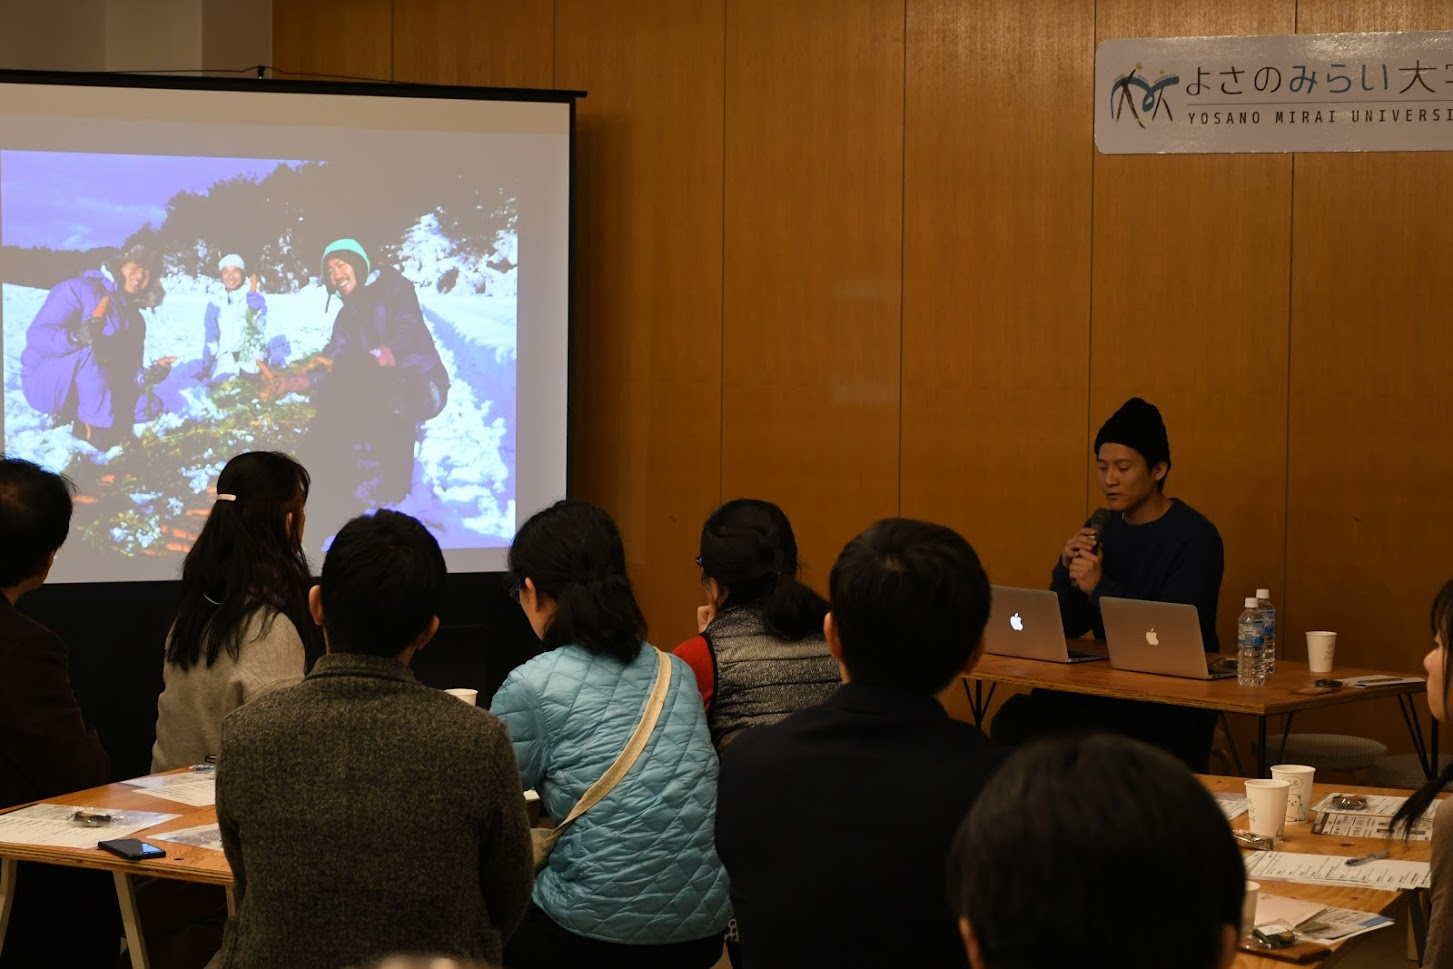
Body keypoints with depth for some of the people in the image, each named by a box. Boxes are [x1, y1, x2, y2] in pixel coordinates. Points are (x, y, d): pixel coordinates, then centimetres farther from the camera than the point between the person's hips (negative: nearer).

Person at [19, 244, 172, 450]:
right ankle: (97, 426, -26)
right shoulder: (80, 289, -11)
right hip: (44, 383, -7)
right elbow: (37, 336, -21)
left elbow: (126, 376, 7)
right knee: (93, 351, -34)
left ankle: (72, 416, 1)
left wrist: (147, 376, -17)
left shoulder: (135, 320, 10)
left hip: (80, 394, 7)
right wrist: (77, 337, -40)